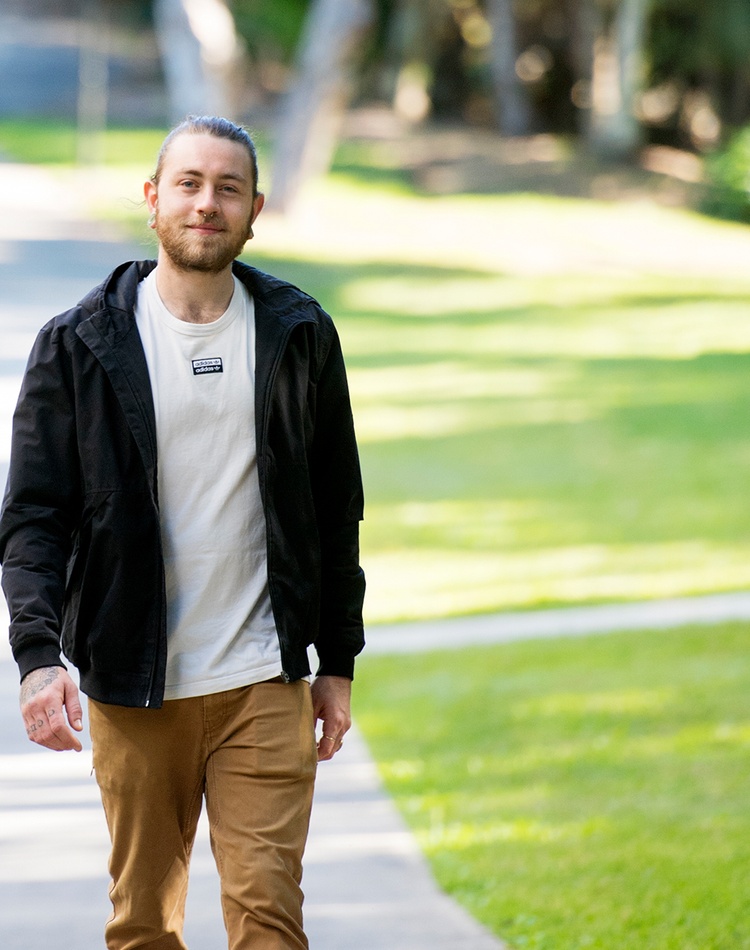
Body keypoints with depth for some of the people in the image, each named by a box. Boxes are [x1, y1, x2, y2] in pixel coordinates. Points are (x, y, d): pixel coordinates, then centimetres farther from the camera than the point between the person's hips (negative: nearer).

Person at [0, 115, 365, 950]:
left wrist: (338, 661, 10)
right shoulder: (80, 345, -1)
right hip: (132, 690, 0)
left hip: (264, 686, 0)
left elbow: (336, 508, 11)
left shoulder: (299, 336, 4)